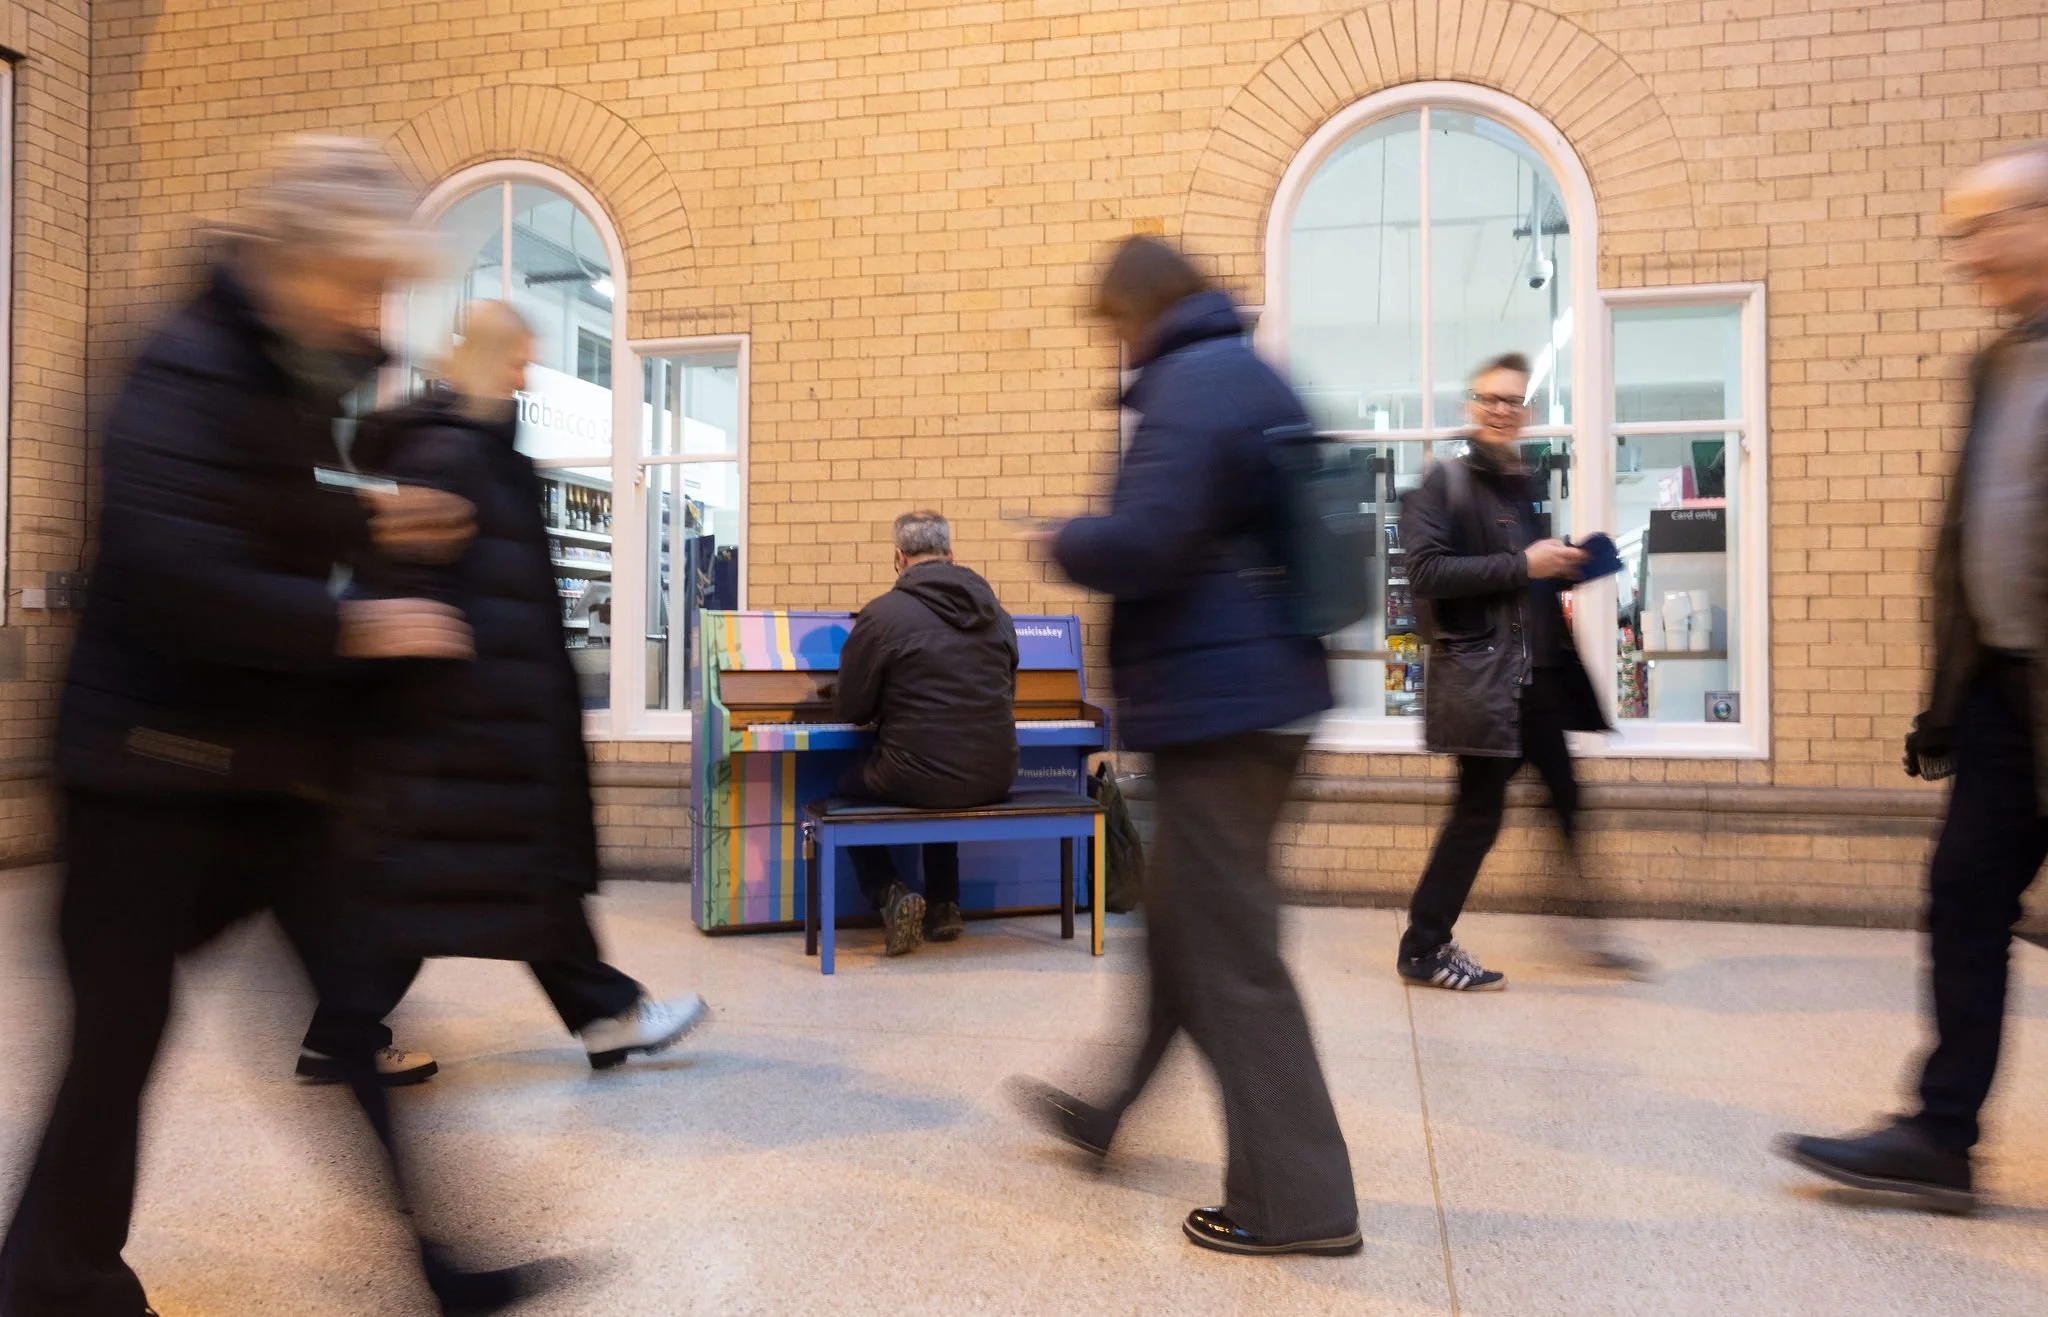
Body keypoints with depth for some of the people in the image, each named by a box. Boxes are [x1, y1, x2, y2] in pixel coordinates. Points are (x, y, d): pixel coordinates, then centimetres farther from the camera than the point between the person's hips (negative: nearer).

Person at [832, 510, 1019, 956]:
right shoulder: (994, 611, 7)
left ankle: (891, 896, 5)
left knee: (845, 791, 25)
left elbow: (849, 709, -5)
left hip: (916, 780, -5)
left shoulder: (882, 614, -9)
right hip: (995, 780, 5)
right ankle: (944, 905, 31)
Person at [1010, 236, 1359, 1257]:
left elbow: (1140, 540, -26)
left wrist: (1064, 540, -6)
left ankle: (1297, 1200, 9)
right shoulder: (1260, 380, 17)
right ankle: (1101, 1108, 39)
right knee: (1176, 922, 20)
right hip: (1266, 694, 11)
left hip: (1214, 704, -11)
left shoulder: (1191, 383, -14)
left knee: (1230, 954, -2)